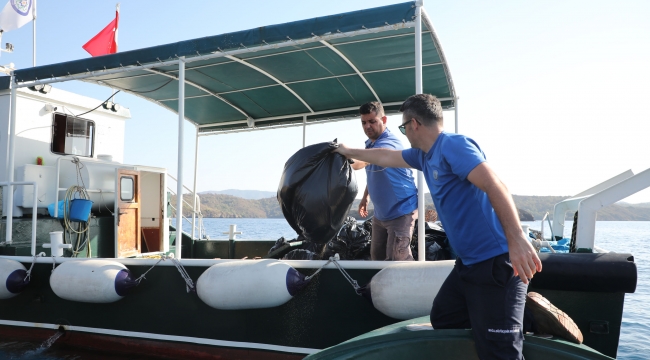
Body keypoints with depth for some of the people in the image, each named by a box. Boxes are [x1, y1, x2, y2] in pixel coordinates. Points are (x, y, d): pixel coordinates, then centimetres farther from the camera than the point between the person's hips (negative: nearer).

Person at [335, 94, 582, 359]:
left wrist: (517, 239, -33)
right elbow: (387, 157, 30)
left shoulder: (453, 145, -14)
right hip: (469, 262, 10)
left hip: (496, 262, -10)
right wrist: (349, 152, 41)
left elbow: (495, 186, -25)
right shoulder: (424, 155, 14)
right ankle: (521, 313, 18)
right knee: (441, 320, 18)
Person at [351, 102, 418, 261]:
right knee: (377, 256, 15)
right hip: (380, 213, 9)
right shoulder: (370, 144, 7)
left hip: (400, 211, -9)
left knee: (397, 259, -8)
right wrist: (365, 197, 13)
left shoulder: (390, 142, -22)